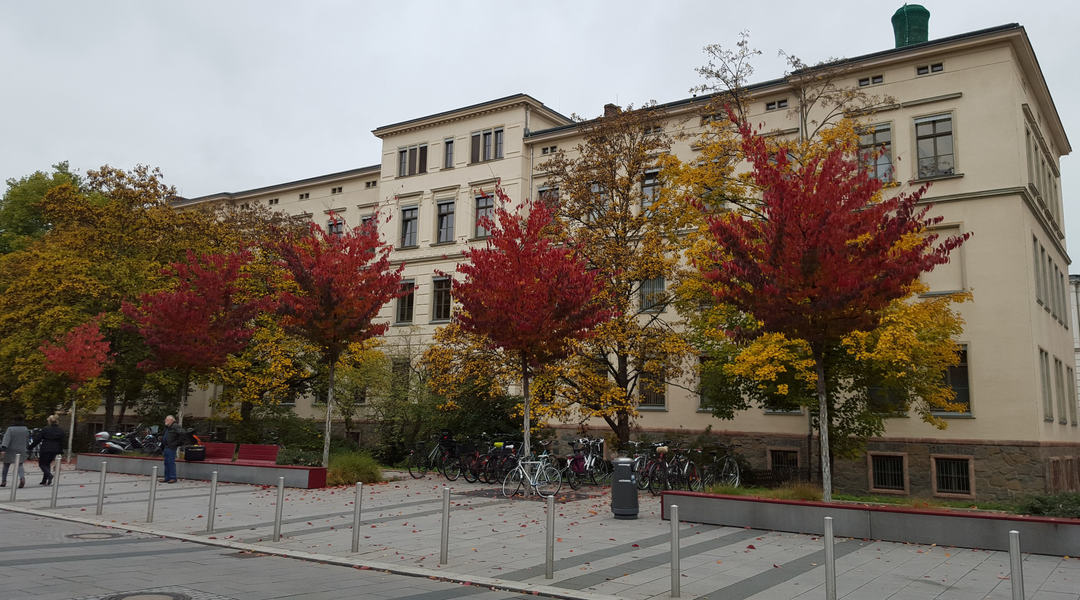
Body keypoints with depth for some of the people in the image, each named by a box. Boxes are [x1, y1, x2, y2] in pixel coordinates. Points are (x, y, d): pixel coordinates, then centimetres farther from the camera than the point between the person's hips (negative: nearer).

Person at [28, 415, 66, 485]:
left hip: (45, 450, -5)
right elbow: (63, 442, 9)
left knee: (42, 463, 7)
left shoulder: (45, 429, -8)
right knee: (47, 464, 17)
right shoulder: (60, 431, 6)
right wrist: (60, 452, 15)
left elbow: (37, 439, -5)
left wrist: (31, 447, 5)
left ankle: (49, 474, -19)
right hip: (55, 450, 5)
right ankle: (44, 481, 15)